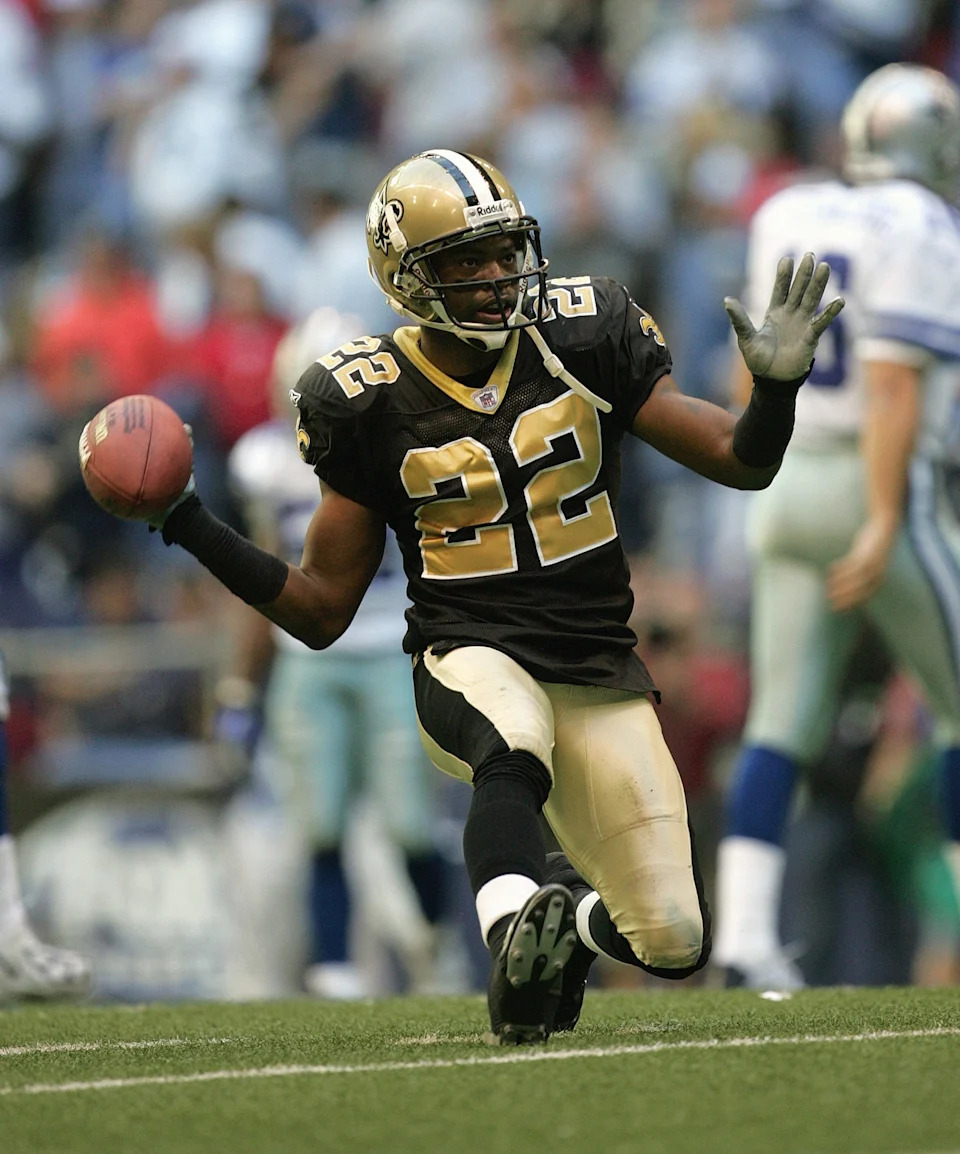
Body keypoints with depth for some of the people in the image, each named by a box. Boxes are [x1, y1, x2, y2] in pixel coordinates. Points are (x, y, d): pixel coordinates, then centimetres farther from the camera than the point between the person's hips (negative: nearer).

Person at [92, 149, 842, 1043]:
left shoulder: (580, 345, 2)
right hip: (470, 664, -3)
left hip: (600, 677, 3)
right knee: (514, 751, -42)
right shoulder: (376, 406, -2)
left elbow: (741, 464, 5)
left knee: (672, 944, -2)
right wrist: (189, 527, -7)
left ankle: (569, 913, 32)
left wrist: (776, 383, -16)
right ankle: (514, 937, -61)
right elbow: (321, 610, 4)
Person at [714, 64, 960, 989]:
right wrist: (885, 524, -21)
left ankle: (744, 934, -9)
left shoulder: (788, 221, 11)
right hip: (880, 495, -6)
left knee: (781, 727, 2)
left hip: (789, 487, 6)